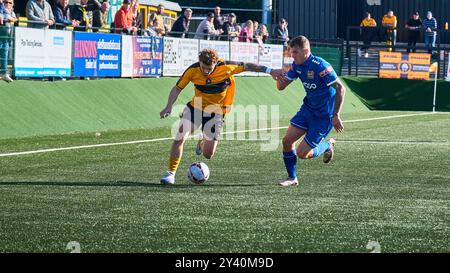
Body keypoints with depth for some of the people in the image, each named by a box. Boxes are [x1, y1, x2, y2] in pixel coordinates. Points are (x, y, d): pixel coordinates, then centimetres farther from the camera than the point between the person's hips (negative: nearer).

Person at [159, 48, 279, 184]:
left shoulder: (225, 67, -23)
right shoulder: (192, 70, -18)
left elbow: (246, 66, -10)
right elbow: (177, 88, -7)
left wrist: (269, 71, -7)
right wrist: (169, 107, -20)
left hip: (215, 112, -1)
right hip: (195, 107, 1)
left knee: (208, 155, -1)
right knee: (179, 139, -17)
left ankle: (203, 142, 37)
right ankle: (171, 173, -3)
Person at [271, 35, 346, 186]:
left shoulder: (320, 66, -25)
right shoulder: (297, 65, -1)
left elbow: (340, 88, -24)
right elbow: (281, 86, 5)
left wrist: (336, 116, -26)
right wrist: (279, 77, -20)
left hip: (324, 115, -7)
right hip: (308, 108, 8)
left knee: (302, 154, -6)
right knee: (287, 141, -1)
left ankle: (327, 146, 22)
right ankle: (292, 178, 15)